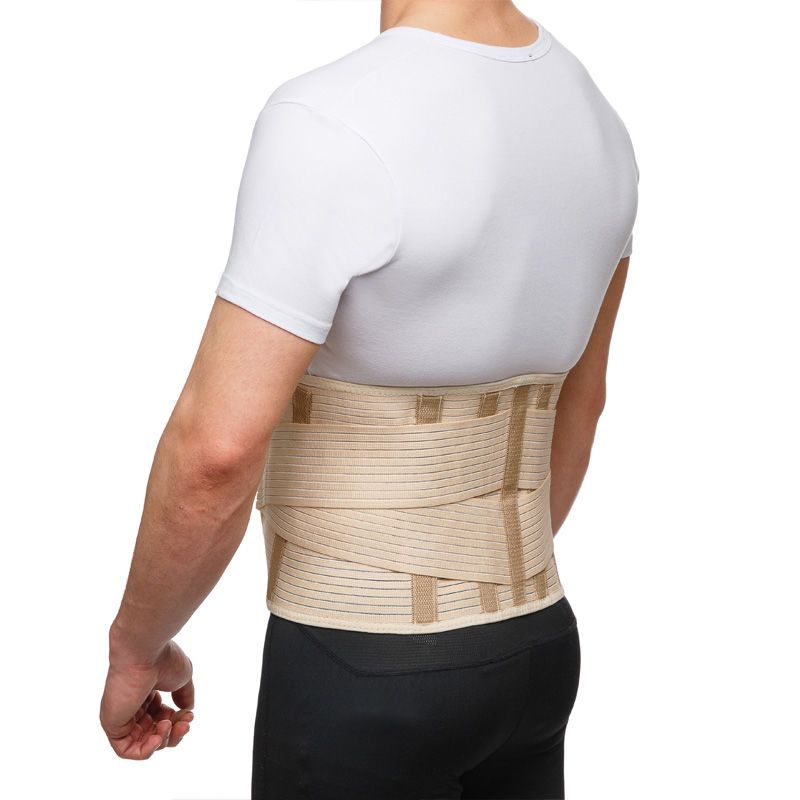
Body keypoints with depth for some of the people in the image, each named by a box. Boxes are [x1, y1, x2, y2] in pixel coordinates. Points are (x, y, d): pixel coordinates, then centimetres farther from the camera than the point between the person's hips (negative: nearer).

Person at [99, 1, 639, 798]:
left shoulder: (334, 128, -24)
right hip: (532, 654, 7)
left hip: (363, 682, -7)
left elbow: (216, 450, -27)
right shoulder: (589, 118, 2)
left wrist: (135, 648, -7)